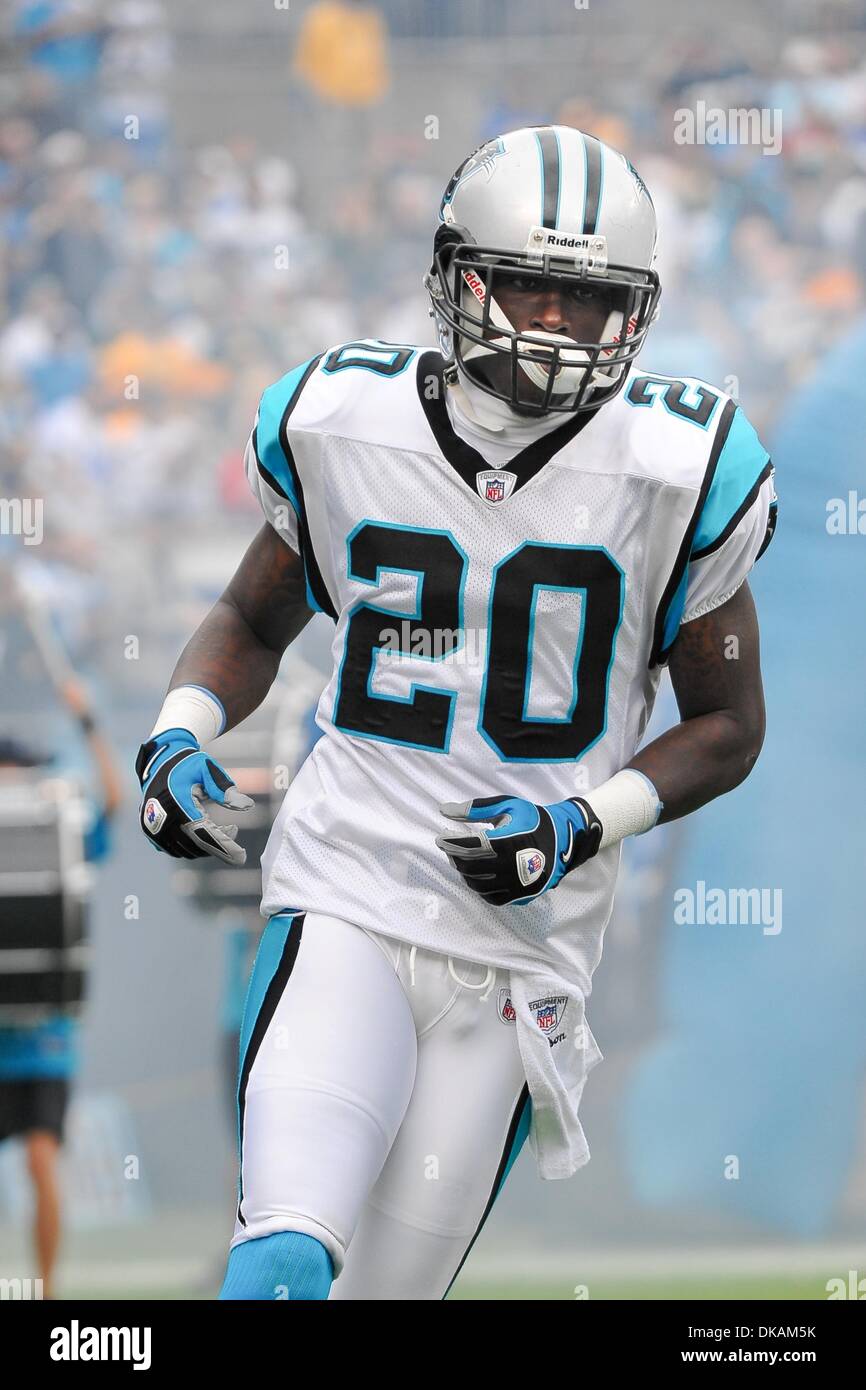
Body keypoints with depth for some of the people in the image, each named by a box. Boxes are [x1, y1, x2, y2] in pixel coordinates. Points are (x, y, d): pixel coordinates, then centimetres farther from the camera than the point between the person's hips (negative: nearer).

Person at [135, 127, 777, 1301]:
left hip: (524, 935, 0)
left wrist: (587, 823, -11)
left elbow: (727, 723, 5)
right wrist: (183, 731, -1)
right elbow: (255, 619, 18)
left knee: (391, 1284, 3)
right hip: (348, 895, 0)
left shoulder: (671, 471, -5)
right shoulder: (343, 428, 0)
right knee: (288, 1264, -24)